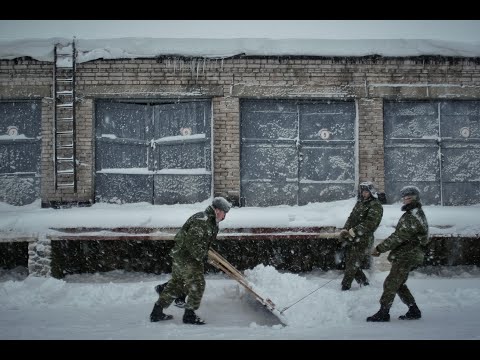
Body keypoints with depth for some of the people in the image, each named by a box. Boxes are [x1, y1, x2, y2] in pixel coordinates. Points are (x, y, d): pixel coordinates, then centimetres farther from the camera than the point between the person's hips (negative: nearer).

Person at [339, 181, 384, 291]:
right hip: (352, 238, 8)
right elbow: (351, 218, 15)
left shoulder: (376, 206, -8)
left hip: (363, 239, -8)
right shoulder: (360, 203, 18)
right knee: (349, 260, 11)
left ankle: (345, 286, -4)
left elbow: (369, 223, -19)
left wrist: (354, 231, -25)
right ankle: (363, 282, 24)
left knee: (353, 264, -9)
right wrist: (345, 229, -4)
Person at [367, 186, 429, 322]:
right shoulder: (417, 214, 15)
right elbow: (400, 235, 19)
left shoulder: (412, 217, -20)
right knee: (398, 284, 17)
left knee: (390, 284, -7)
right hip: (408, 256, 10)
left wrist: (379, 248, -18)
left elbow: (398, 237, -23)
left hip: (406, 257, -10)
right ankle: (414, 311, 20)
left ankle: (383, 313, -2)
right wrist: (381, 248, 16)